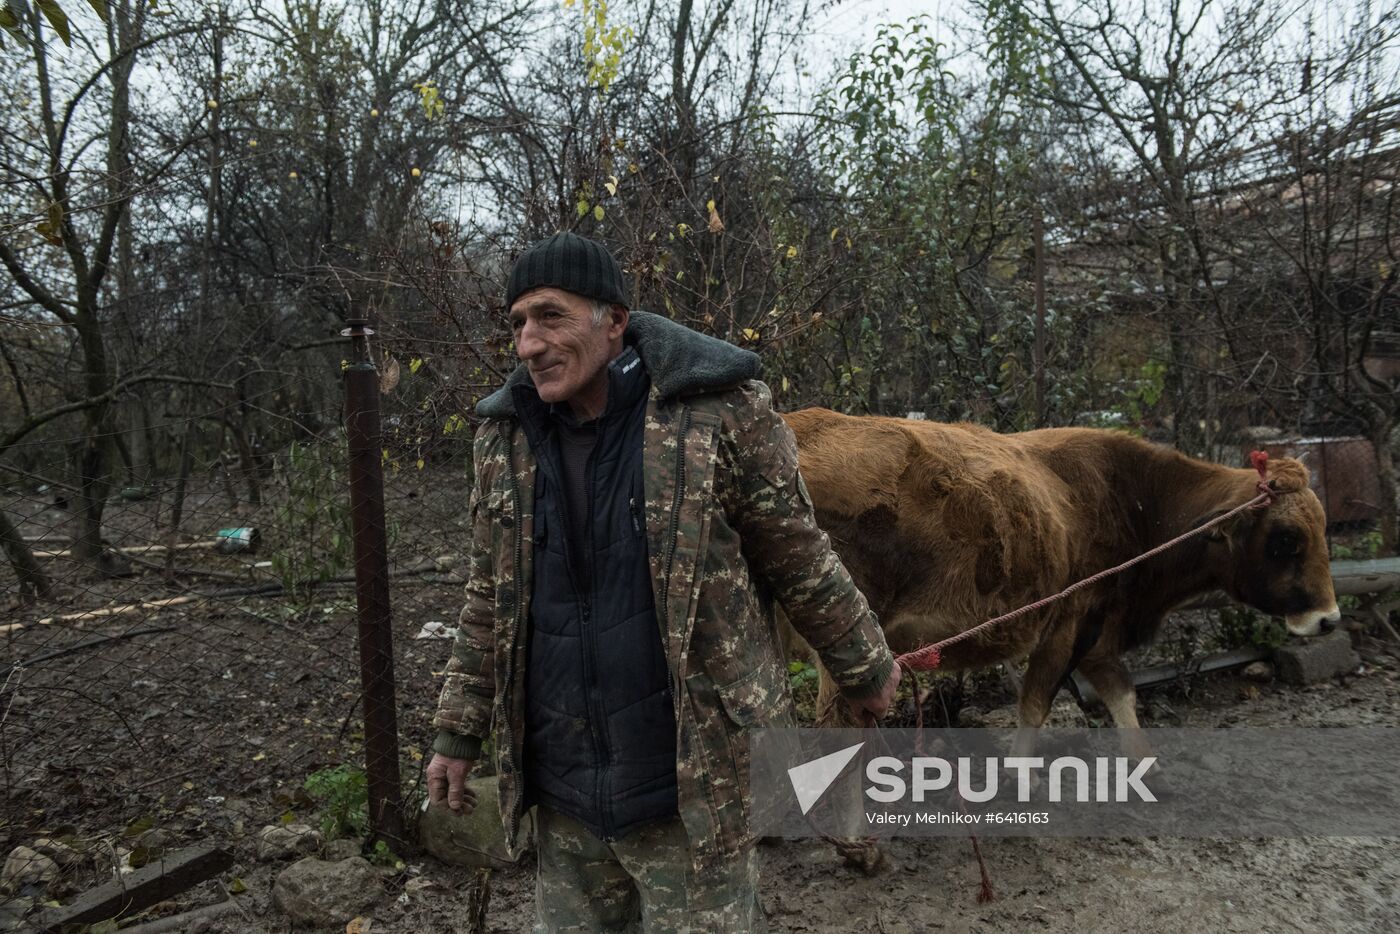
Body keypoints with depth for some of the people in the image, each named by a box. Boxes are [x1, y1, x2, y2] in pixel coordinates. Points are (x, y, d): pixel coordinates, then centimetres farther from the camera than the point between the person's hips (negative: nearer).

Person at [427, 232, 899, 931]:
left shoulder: (717, 408, -13)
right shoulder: (504, 437, 2)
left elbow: (800, 562, -4)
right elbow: (490, 604, 11)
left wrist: (865, 670, 6)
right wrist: (458, 734, 13)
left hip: (694, 788, -4)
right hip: (561, 799, 5)